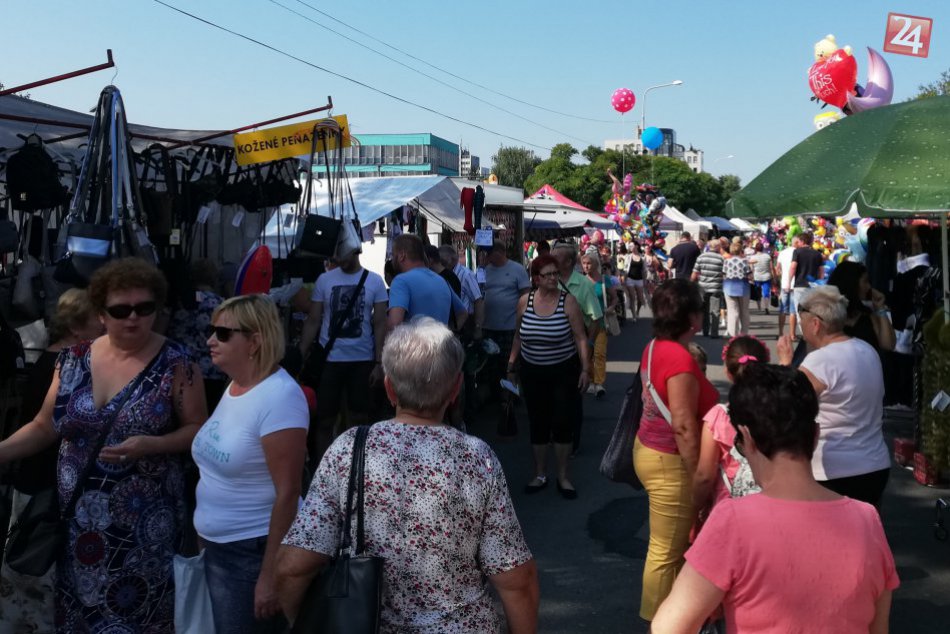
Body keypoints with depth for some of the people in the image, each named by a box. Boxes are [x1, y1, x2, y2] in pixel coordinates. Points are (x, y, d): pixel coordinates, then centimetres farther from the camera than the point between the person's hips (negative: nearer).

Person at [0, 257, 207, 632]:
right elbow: (45, 426, 8)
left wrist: (150, 445, -22)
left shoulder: (175, 363, -10)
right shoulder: (73, 359, 1)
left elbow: (198, 429, -7)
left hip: (143, 520, -4)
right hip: (79, 516, 4)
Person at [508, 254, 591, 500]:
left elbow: (580, 338, -7)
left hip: (564, 371, -2)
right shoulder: (525, 301, -2)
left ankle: (563, 476, 18)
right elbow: (518, 336, 11)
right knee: (538, 423, 9)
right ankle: (540, 475, 24)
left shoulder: (567, 301, -9)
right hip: (532, 372, 2)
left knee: (563, 423, 2)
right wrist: (512, 363, 12)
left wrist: (585, 369, -11)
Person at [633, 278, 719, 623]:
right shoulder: (681, 360, -24)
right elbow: (683, 427, -24)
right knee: (667, 550, 6)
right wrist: (699, 477, -17)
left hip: (649, 449, 9)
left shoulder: (655, 347, 4)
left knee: (670, 544, 21)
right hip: (670, 461, -9)